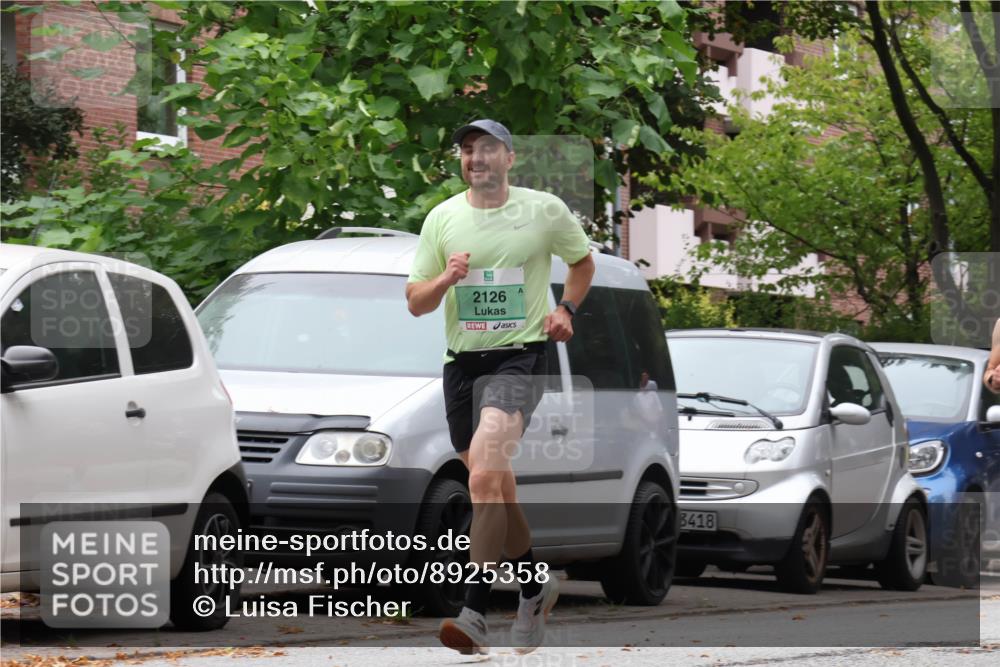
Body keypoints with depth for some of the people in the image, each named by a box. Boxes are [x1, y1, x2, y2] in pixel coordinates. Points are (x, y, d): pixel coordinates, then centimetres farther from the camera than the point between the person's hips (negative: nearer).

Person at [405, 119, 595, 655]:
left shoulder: (545, 210, 0)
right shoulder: (442, 218, 6)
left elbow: (582, 260, 19)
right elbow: (415, 303, 8)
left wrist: (565, 308, 2)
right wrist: (444, 280, -12)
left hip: (519, 356, -5)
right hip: (461, 362, 5)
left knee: (485, 471, -24)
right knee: (494, 487, 12)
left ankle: (475, 614, -31)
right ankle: (534, 586, 35)